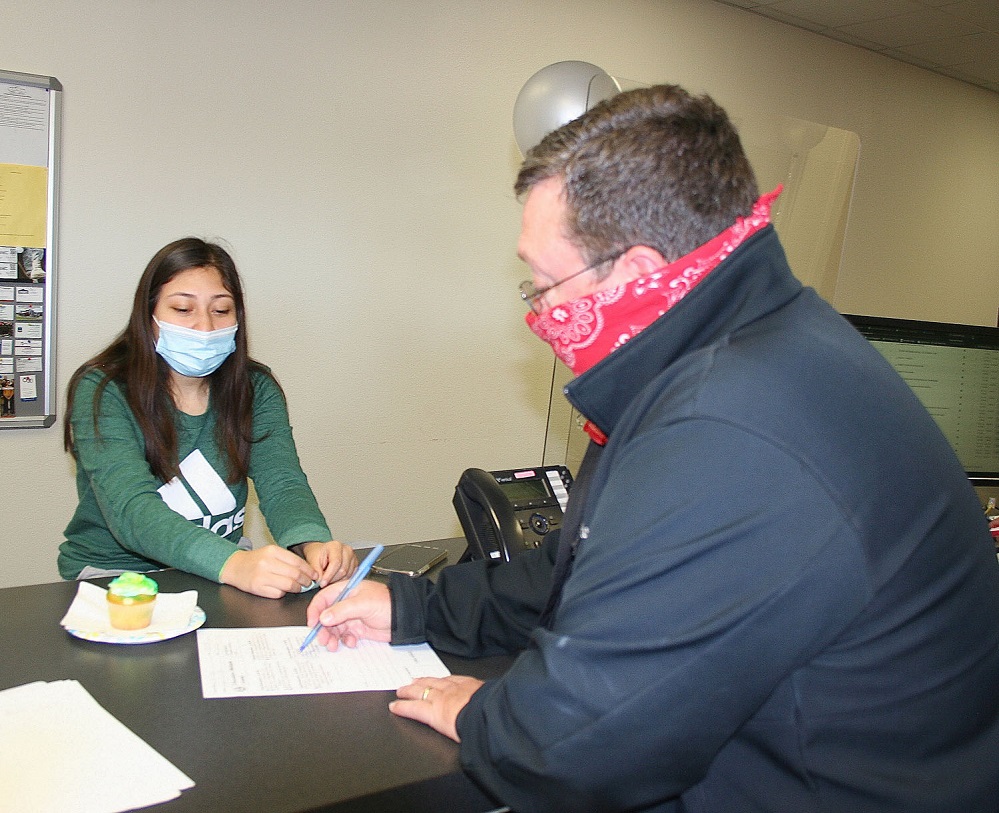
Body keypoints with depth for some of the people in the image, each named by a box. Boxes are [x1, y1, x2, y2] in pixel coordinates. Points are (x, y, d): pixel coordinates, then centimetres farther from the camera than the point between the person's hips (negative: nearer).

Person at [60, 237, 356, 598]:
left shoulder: (256, 389, 0)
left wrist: (313, 542, -36)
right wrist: (232, 564, -45)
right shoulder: (100, 392, -13)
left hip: (225, 572, 4)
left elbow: (282, 483, -12)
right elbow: (131, 509, -27)